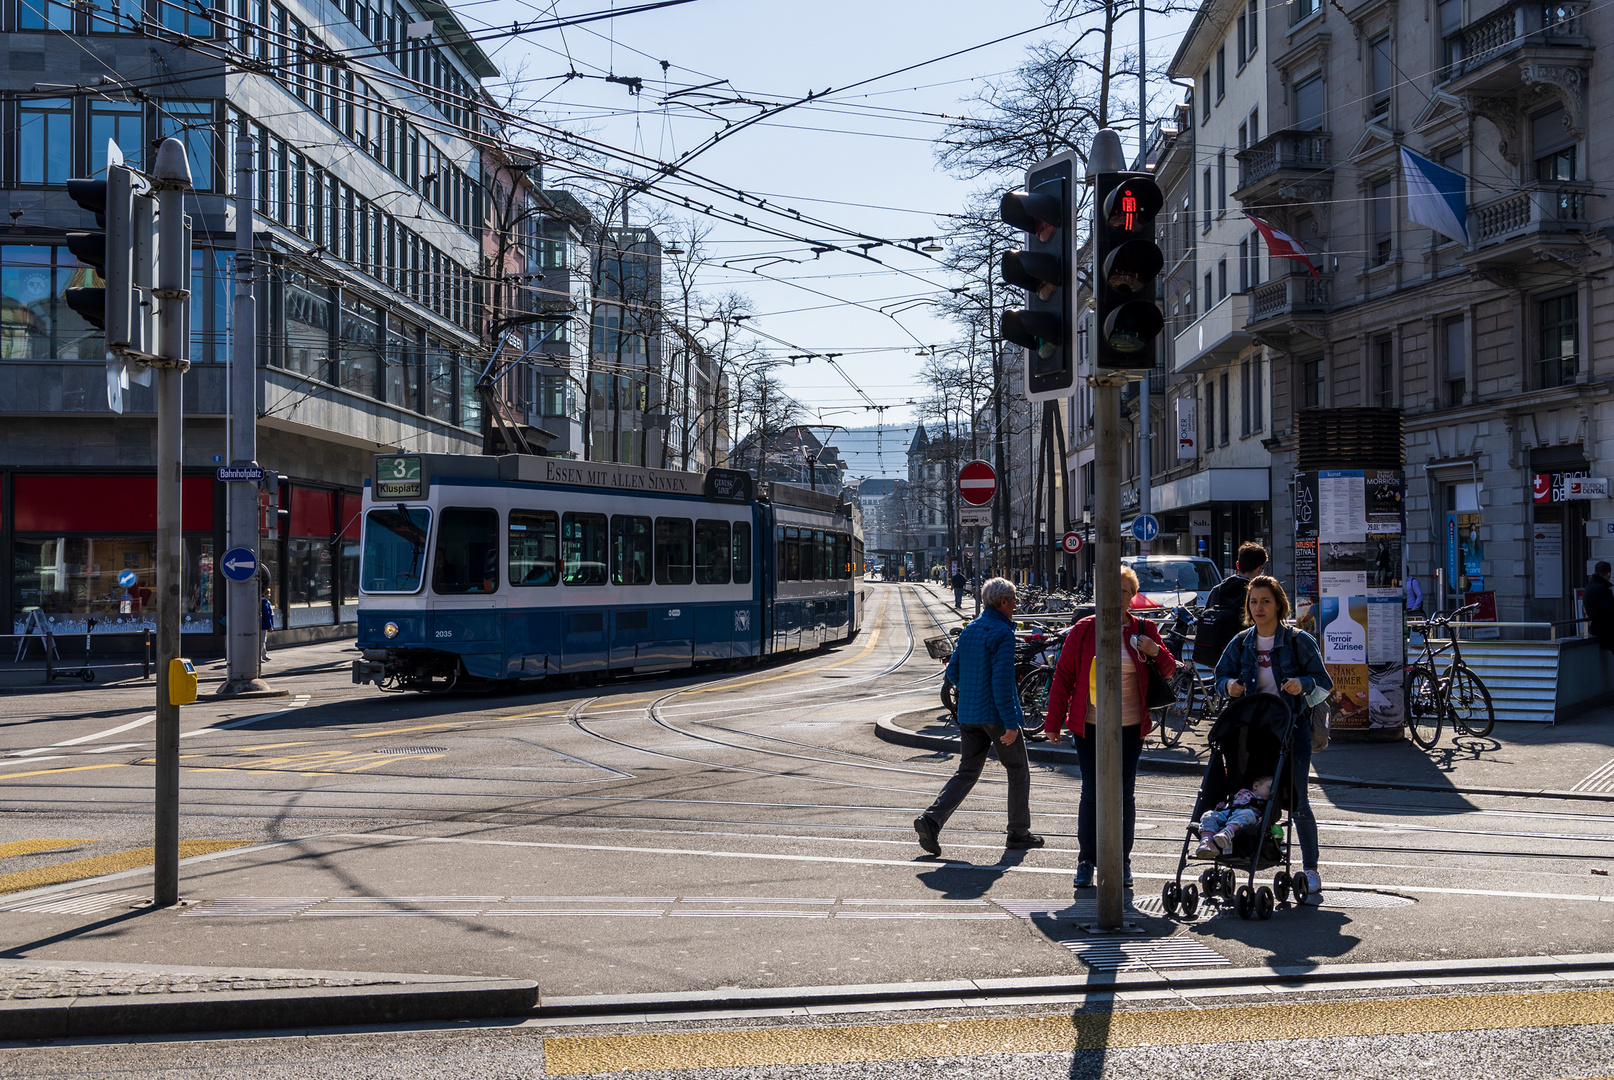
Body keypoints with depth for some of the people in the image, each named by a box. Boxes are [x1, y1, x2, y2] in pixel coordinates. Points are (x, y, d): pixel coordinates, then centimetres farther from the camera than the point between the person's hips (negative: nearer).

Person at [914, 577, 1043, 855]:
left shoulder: (968, 631, 9)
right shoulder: (1002, 633, -14)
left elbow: (952, 671, 13)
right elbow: (1002, 681, -21)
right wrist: (1011, 723, -21)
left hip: (968, 714, 7)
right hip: (997, 714, -7)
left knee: (967, 772, 8)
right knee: (1018, 771, 10)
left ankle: (931, 819, -9)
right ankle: (1019, 831, 18)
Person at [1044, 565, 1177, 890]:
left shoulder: (1143, 631, 4)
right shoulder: (1084, 630, 0)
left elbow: (1169, 671, 12)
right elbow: (1063, 677, 3)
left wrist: (1156, 651, -10)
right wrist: (1053, 722, 1)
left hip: (1130, 727, 1)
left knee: (1124, 793, 5)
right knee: (1091, 791, -1)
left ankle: (1122, 860, 16)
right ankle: (1086, 860, 8)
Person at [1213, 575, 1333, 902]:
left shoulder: (1298, 640, 0)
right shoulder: (1241, 643, 10)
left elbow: (1323, 680, -3)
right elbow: (1221, 676, 11)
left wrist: (1302, 684, -24)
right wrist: (1229, 685, -12)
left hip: (1292, 728, -3)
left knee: (1296, 800, -4)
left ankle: (1310, 870, 6)